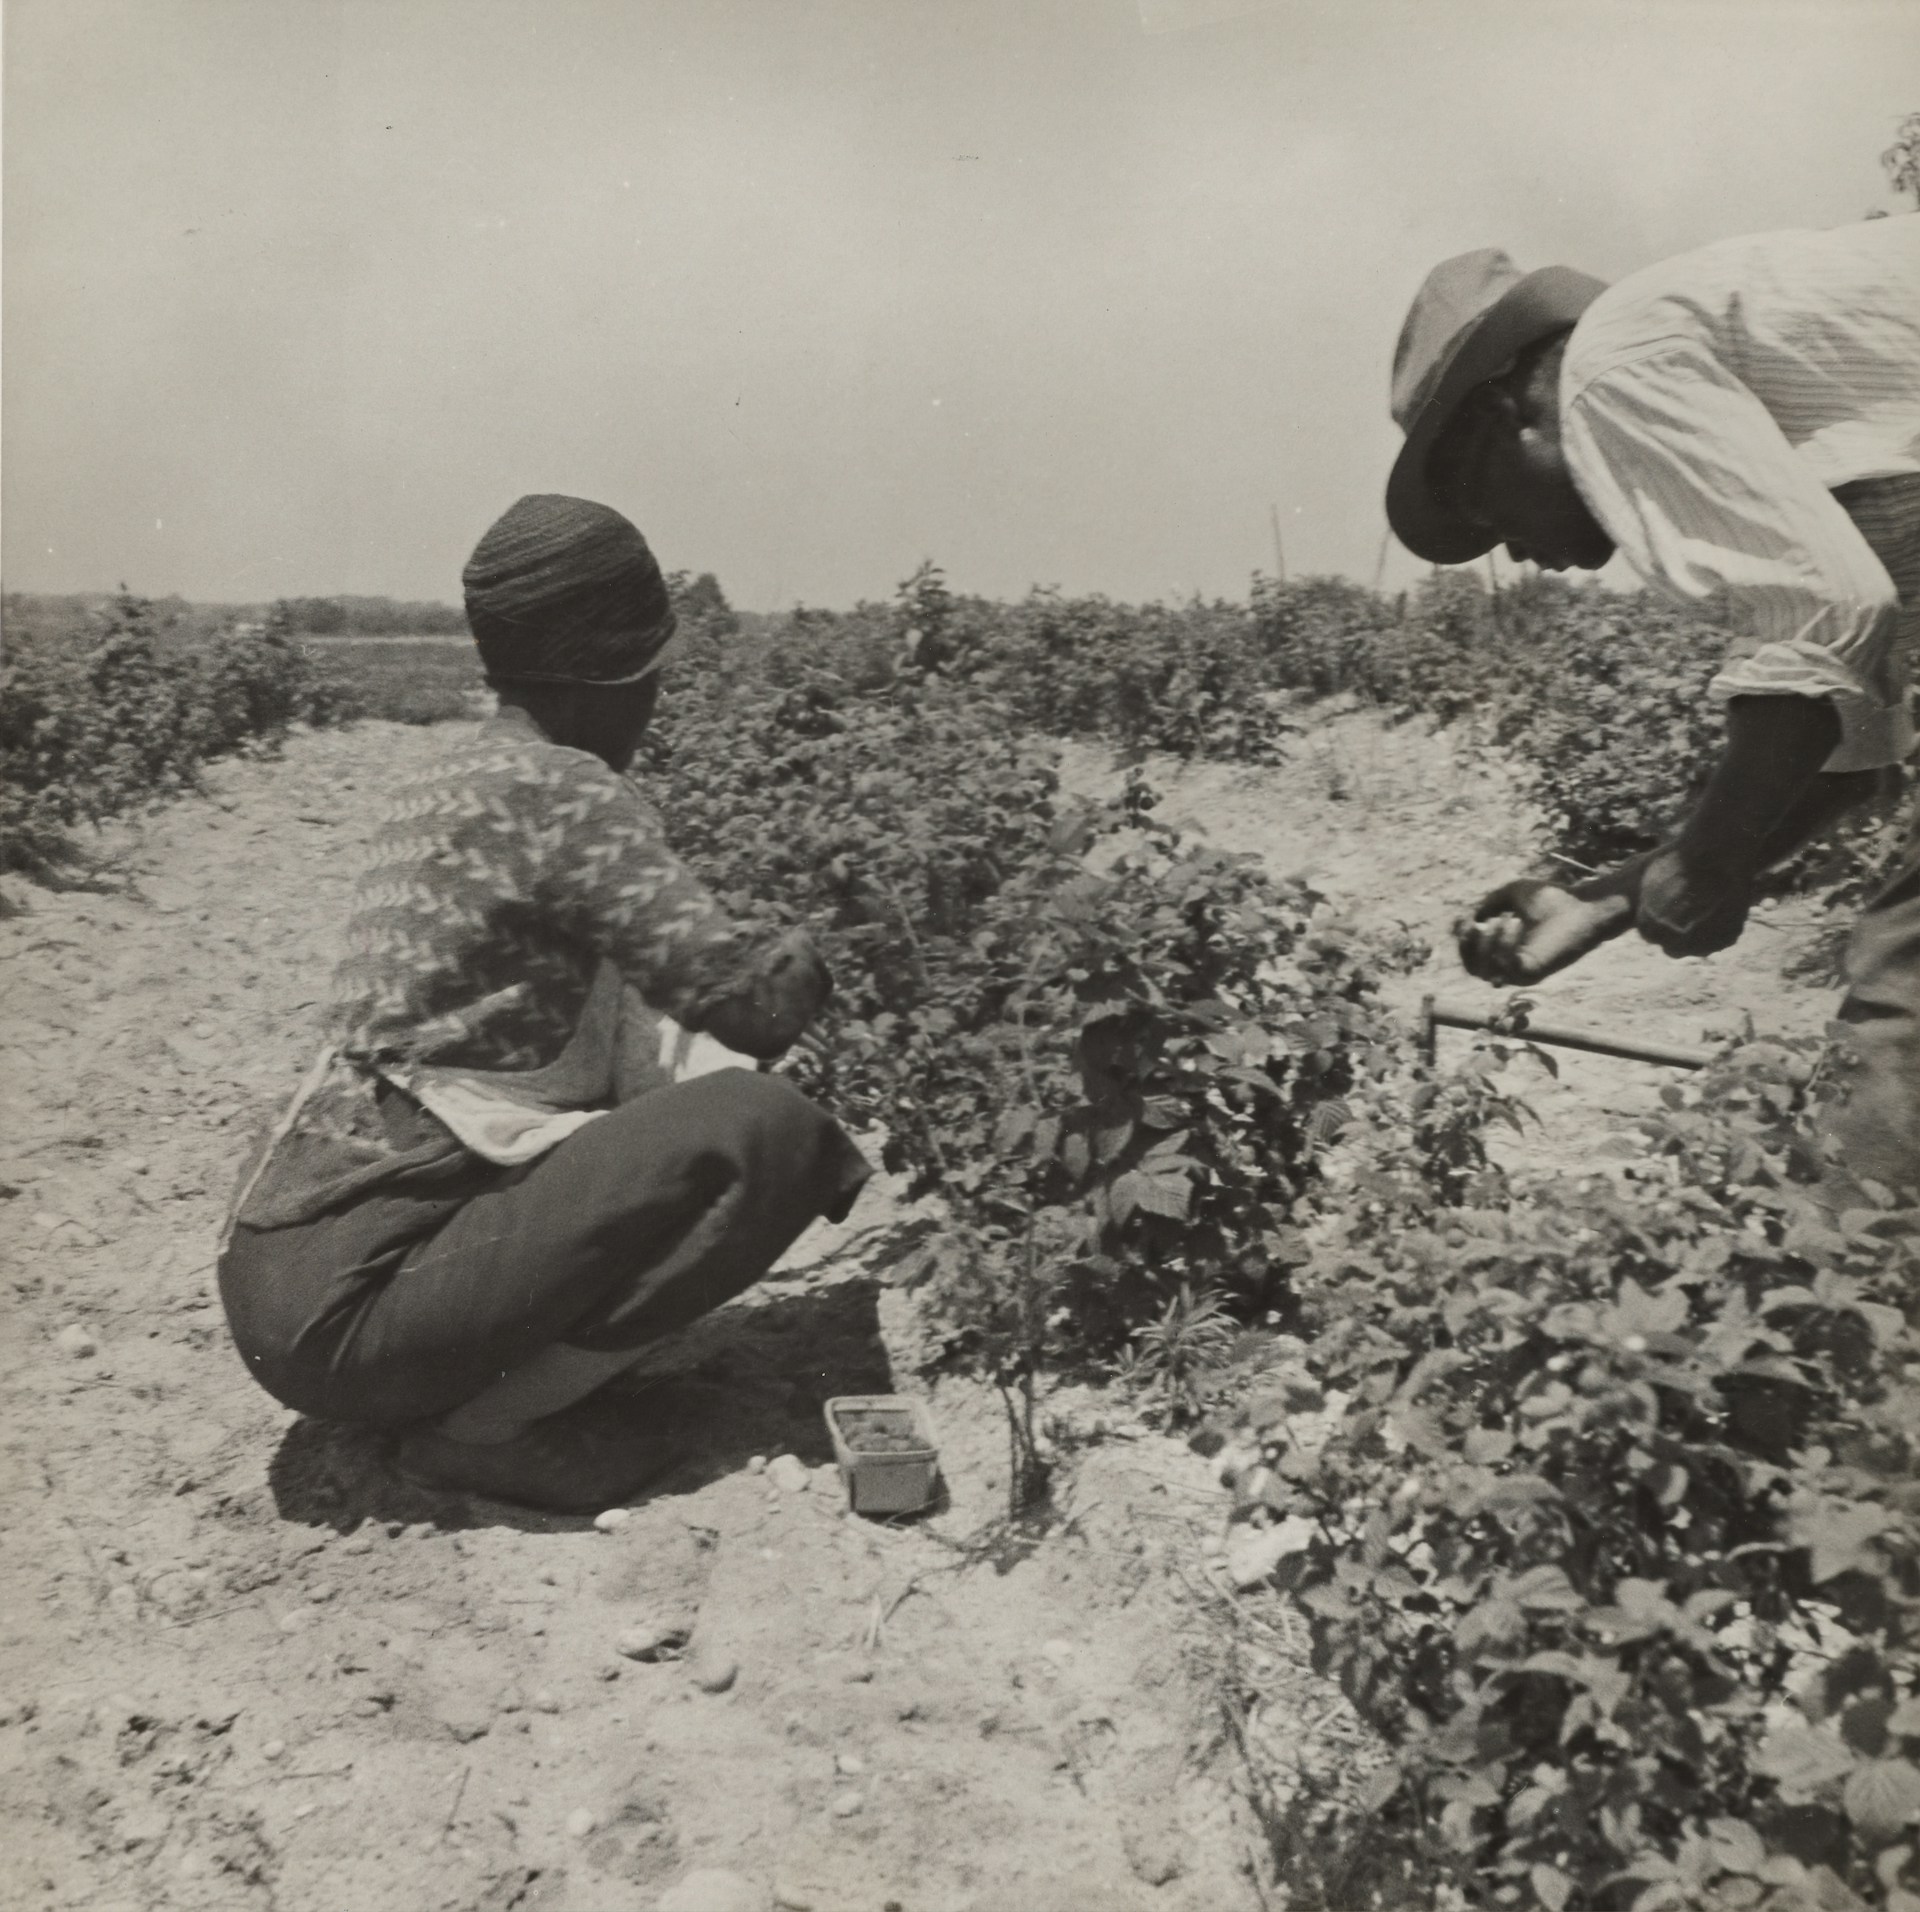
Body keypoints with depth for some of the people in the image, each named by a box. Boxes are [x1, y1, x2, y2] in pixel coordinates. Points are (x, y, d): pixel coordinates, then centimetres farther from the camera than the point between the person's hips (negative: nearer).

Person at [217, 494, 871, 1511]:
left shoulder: (448, 779, 13)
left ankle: (475, 1384, 9)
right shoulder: (559, 790, -15)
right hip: (344, 1302, -9)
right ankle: (487, 1423, -9)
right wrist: (816, 953, 4)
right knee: (765, 1132, -17)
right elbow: (735, 989, -18)